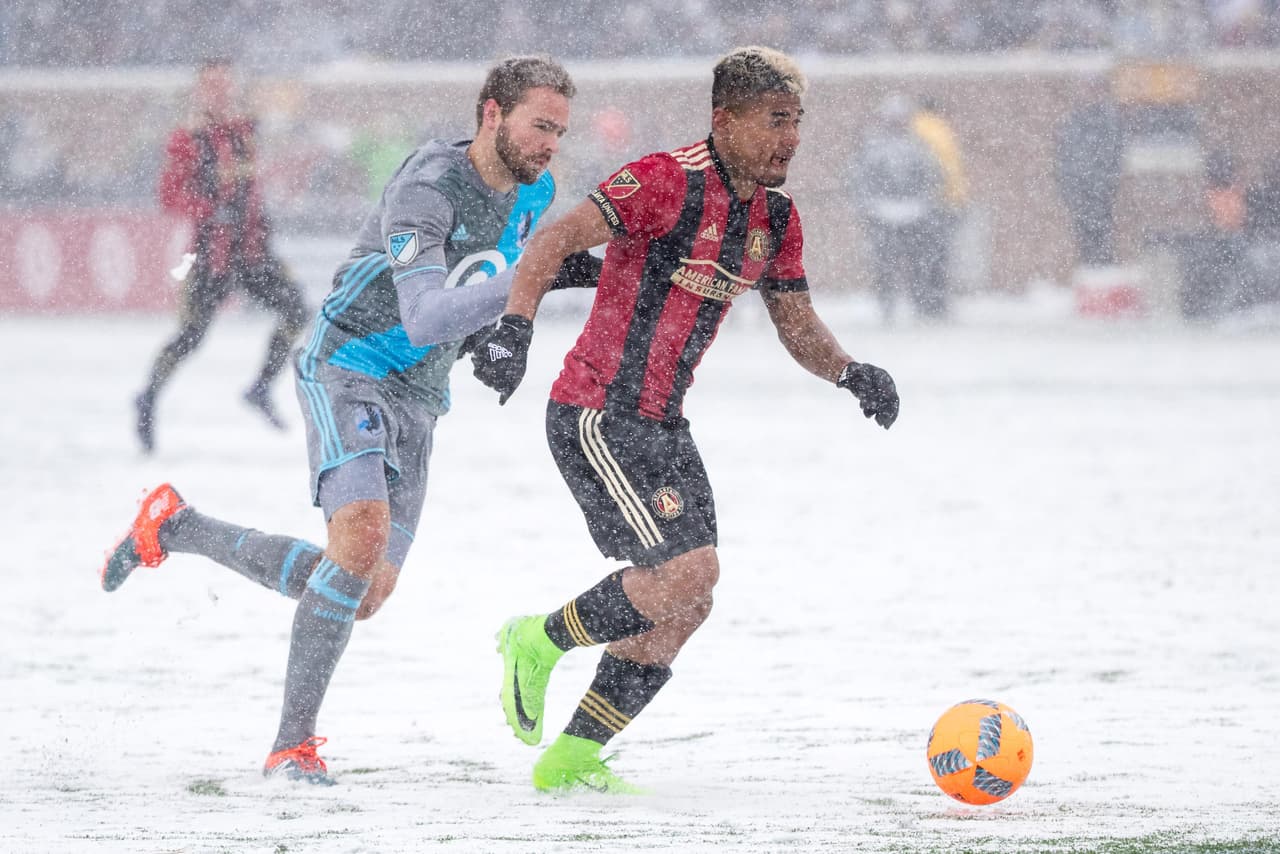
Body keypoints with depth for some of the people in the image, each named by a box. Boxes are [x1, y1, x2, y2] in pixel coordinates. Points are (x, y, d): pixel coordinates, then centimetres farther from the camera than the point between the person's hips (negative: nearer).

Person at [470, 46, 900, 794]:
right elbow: (557, 240, -26)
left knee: (686, 605, 6)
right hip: (597, 417, -9)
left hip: (662, 424, 9)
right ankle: (541, 641, 2)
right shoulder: (670, 182, -18)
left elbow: (797, 324, 18)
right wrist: (516, 326, -40)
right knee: (690, 568, -20)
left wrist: (850, 372, -2)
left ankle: (572, 759, 16)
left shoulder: (775, 218, 8)